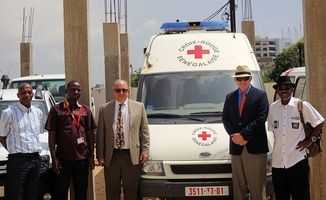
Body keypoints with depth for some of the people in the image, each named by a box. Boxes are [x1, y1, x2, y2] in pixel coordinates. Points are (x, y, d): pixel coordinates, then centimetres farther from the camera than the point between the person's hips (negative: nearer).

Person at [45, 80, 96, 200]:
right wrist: (54, 158, -7)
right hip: (63, 158, -3)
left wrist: (91, 156, 5)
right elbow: (51, 135, -1)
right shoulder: (57, 110, 0)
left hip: (82, 158, 3)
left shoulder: (86, 110, 9)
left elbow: (90, 134, 10)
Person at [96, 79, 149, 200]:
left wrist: (145, 150, -1)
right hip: (111, 156, 0)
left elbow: (144, 131, 5)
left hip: (132, 156, 0)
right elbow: (100, 135, 1)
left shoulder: (139, 107, 3)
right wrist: (100, 156, -1)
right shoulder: (104, 109, 1)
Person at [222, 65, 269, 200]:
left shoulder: (260, 95, 1)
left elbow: (261, 118, -9)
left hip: (255, 147, -4)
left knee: (257, 186, -2)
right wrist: (234, 135, -7)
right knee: (238, 185, 7)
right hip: (236, 147, 4)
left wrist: (243, 134, -14)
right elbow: (225, 119, 10)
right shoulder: (230, 97, 15)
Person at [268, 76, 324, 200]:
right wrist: (277, 146, 8)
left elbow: (319, 123, 3)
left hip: (297, 161, -4)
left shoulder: (302, 106, -5)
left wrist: (309, 140, -1)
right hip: (277, 162, 4)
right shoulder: (272, 108, 7)